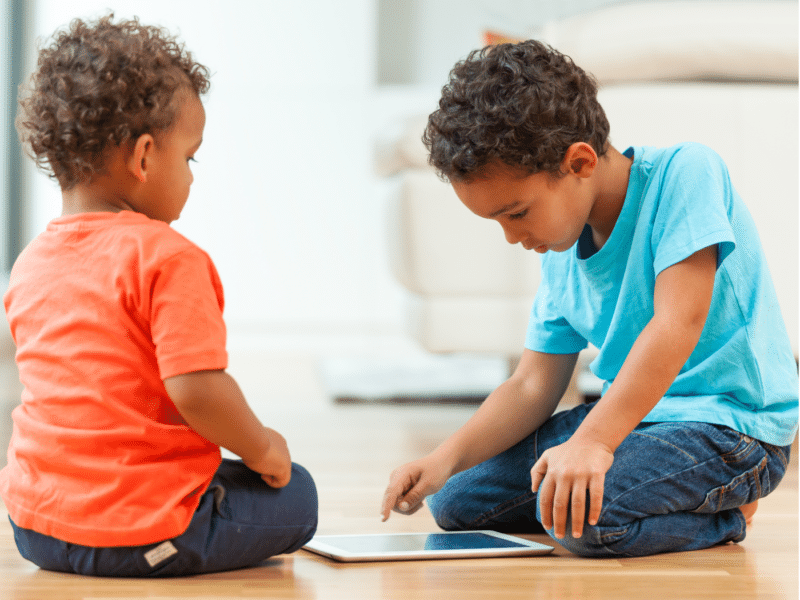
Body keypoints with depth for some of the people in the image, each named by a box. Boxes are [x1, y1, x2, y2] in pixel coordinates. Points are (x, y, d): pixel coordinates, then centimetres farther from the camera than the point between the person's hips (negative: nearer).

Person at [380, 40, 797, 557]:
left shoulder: (683, 171, -16)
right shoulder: (561, 255, 7)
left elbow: (679, 321, -27)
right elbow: (533, 386, 9)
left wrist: (592, 441, -36)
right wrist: (445, 460, -9)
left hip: (731, 424, -9)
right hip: (630, 414, 9)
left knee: (579, 514, -33)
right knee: (455, 500, 8)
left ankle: (720, 516, -2)